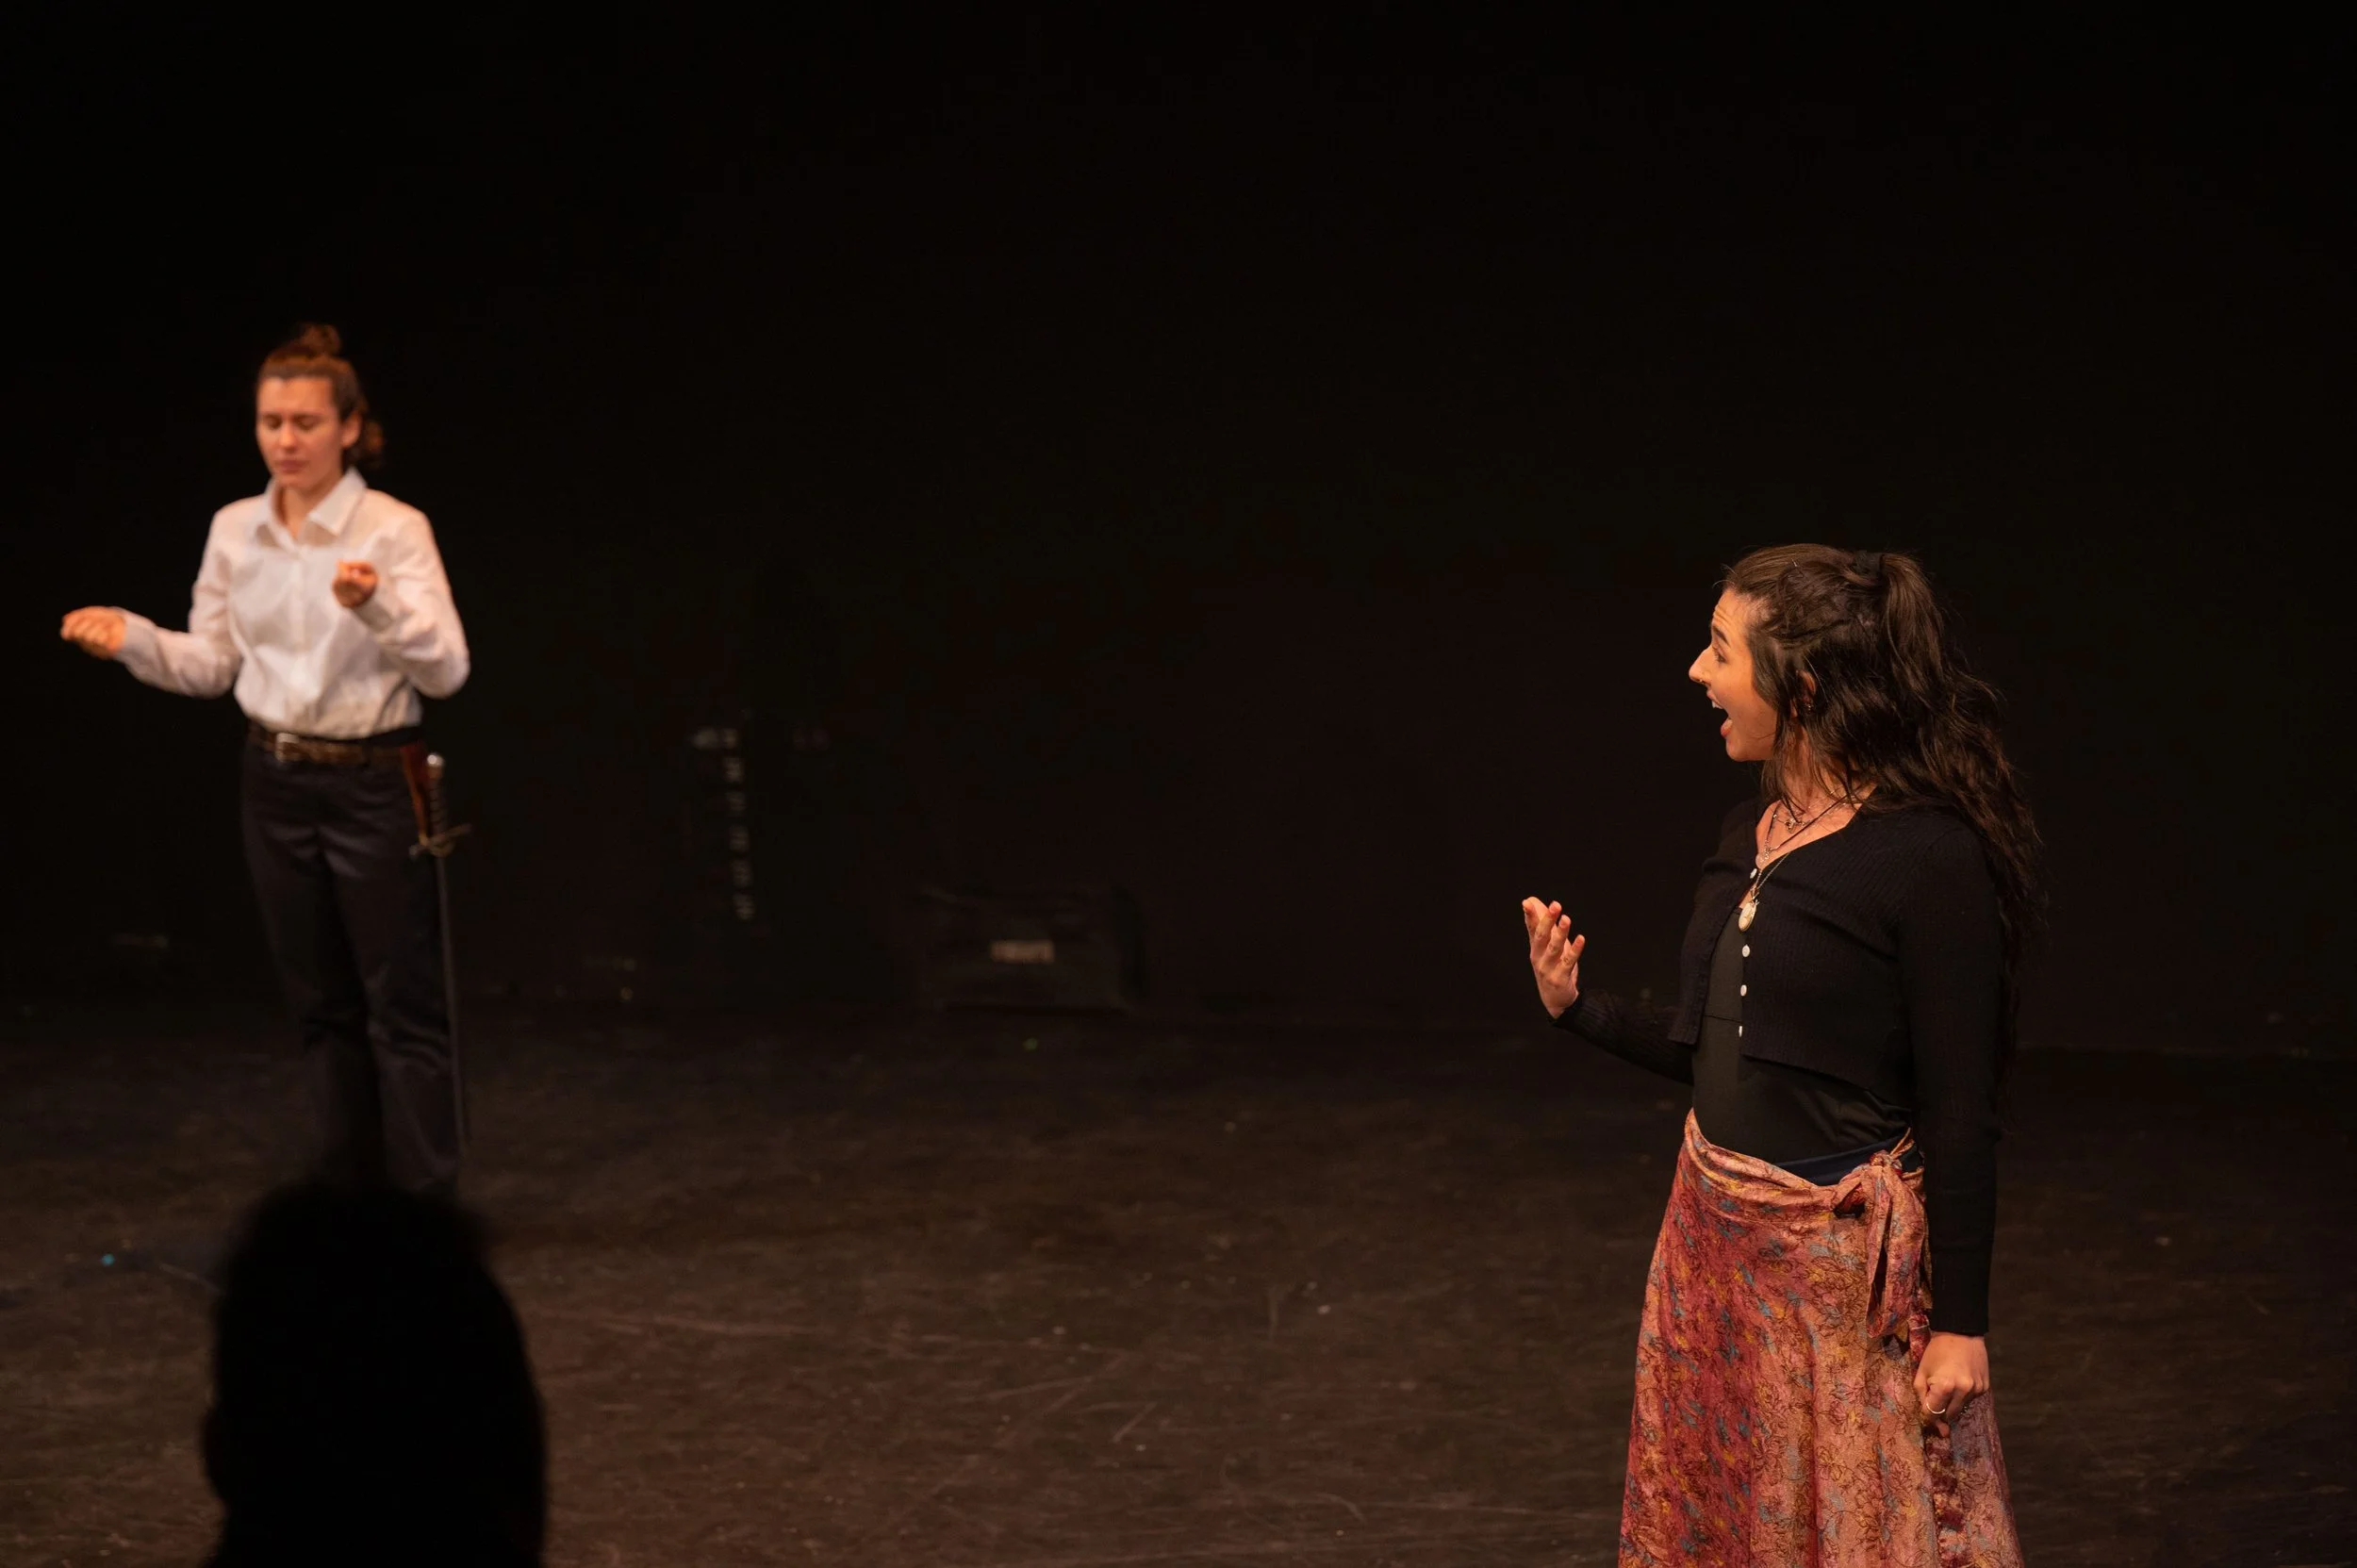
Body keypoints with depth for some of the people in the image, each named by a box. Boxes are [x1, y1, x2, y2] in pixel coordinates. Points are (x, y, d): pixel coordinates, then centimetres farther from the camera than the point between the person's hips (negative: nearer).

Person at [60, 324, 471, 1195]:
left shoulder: (393, 529, -12)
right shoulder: (234, 530, 4)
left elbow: (446, 669, -18)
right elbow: (210, 666, 10)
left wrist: (377, 605, -34)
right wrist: (133, 638, -7)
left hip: (371, 785, -5)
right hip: (278, 785, 5)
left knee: (403, 1008, -1)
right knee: (323, 1006, 13)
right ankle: (352, 1205, 25)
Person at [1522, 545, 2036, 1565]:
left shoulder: (1928, 858, -18)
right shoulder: (1750, 834, 6)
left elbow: (1959, 1111, -16)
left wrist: (1959, 1323, -15)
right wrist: (1580, 1009, 5)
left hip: (1848, 1257, -8)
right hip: (1716, 1237, 8)